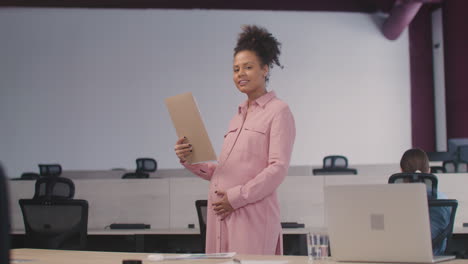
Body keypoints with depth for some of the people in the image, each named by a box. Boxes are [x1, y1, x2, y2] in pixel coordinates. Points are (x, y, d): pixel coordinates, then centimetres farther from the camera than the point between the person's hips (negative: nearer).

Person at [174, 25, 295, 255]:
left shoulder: (278, 111, -2)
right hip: (221, 215, 6)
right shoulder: (238, 115, 19)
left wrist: (236, 197, -15)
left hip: (253, 216, -6)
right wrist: (190, 160, 2)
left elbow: (278, 168, -12)